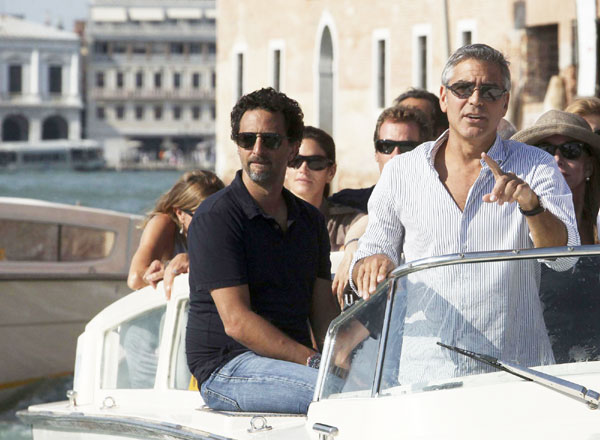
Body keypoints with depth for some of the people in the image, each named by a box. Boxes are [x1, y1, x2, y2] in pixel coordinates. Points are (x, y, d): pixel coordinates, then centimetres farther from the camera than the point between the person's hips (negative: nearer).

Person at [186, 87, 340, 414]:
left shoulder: (310, 220, 18)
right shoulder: (216, 216, -5)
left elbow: (323, 312, 15)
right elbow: (236, 321, -13)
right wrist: (311, 361, -20)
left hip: (293, 360, 6)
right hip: (225, 369, -6)